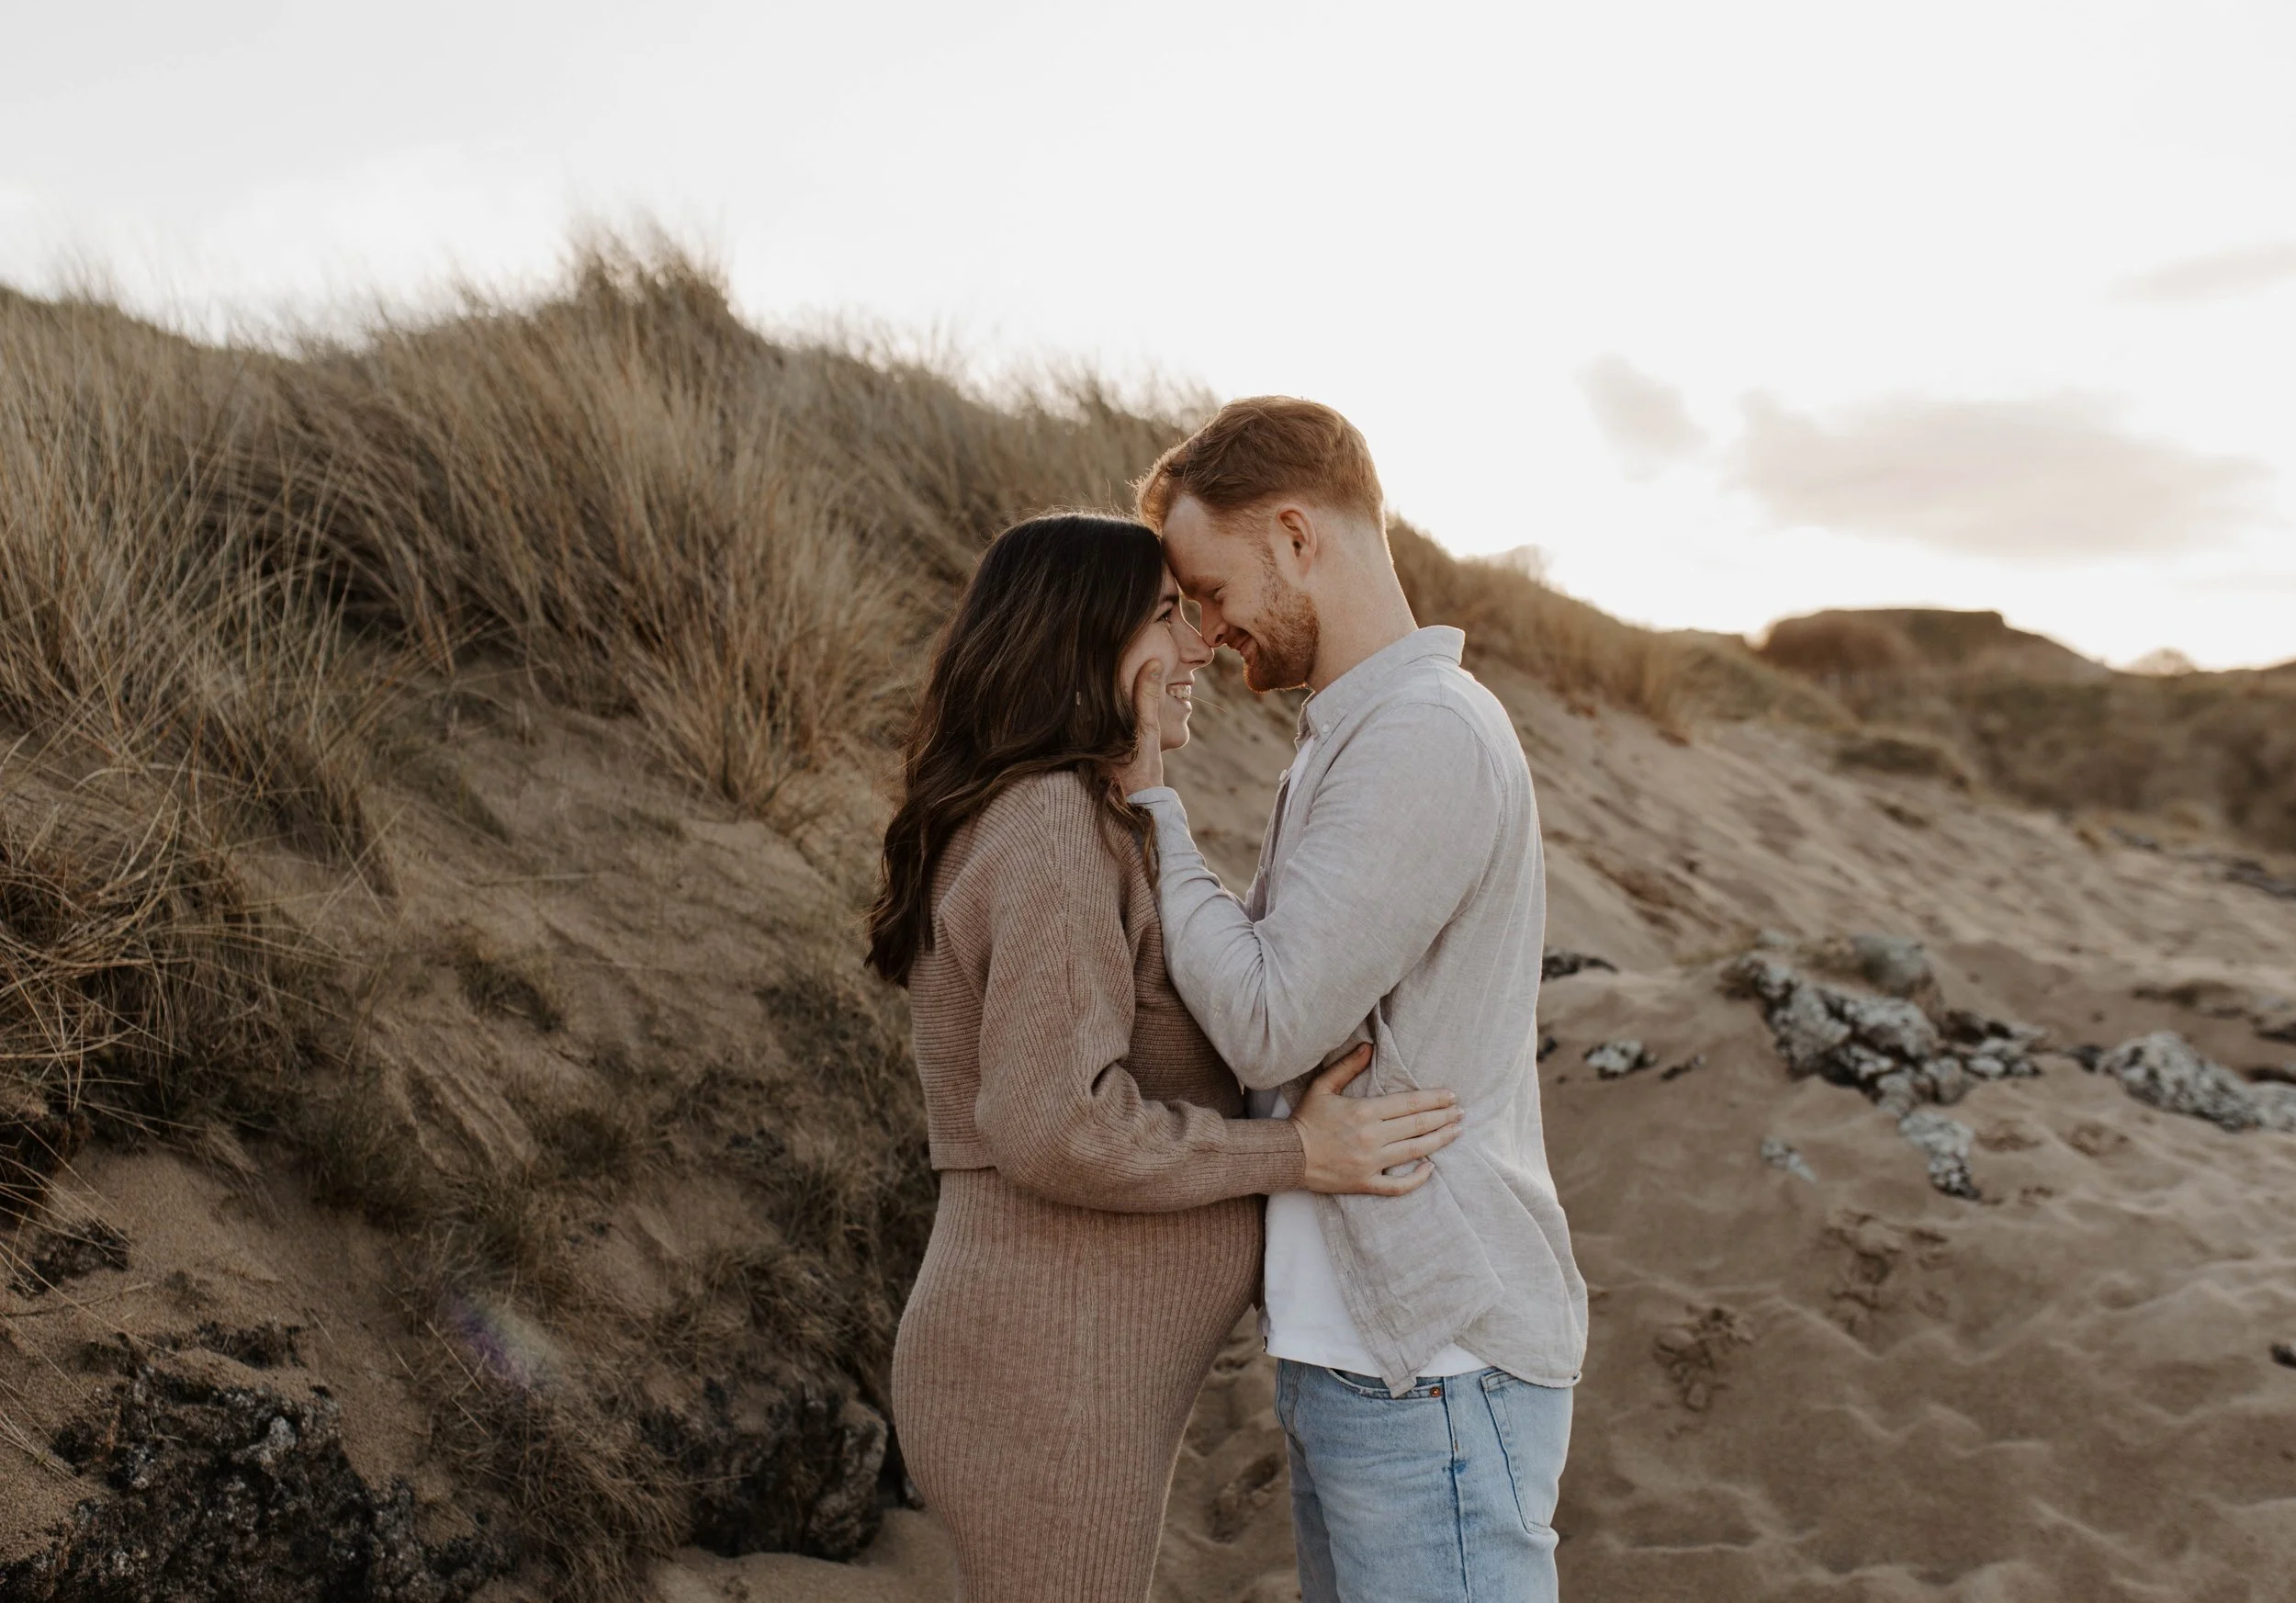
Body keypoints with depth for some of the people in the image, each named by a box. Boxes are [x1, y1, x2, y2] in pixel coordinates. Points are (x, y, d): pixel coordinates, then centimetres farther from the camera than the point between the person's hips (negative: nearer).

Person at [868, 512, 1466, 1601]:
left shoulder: (1041, 821, 15)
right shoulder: (1053, 824, -18)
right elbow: (1056, 1126, -26)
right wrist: (1296, 1155, -17)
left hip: (1043, 1357, 10)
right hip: (1052, 1380, -10)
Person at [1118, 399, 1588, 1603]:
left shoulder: (1427, 738, -17)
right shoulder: (1352, 736, 15)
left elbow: (1268, 1027, -19)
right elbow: (1277, 978, 11)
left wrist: (1150, 800, -10)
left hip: (1432, 1359, -10)